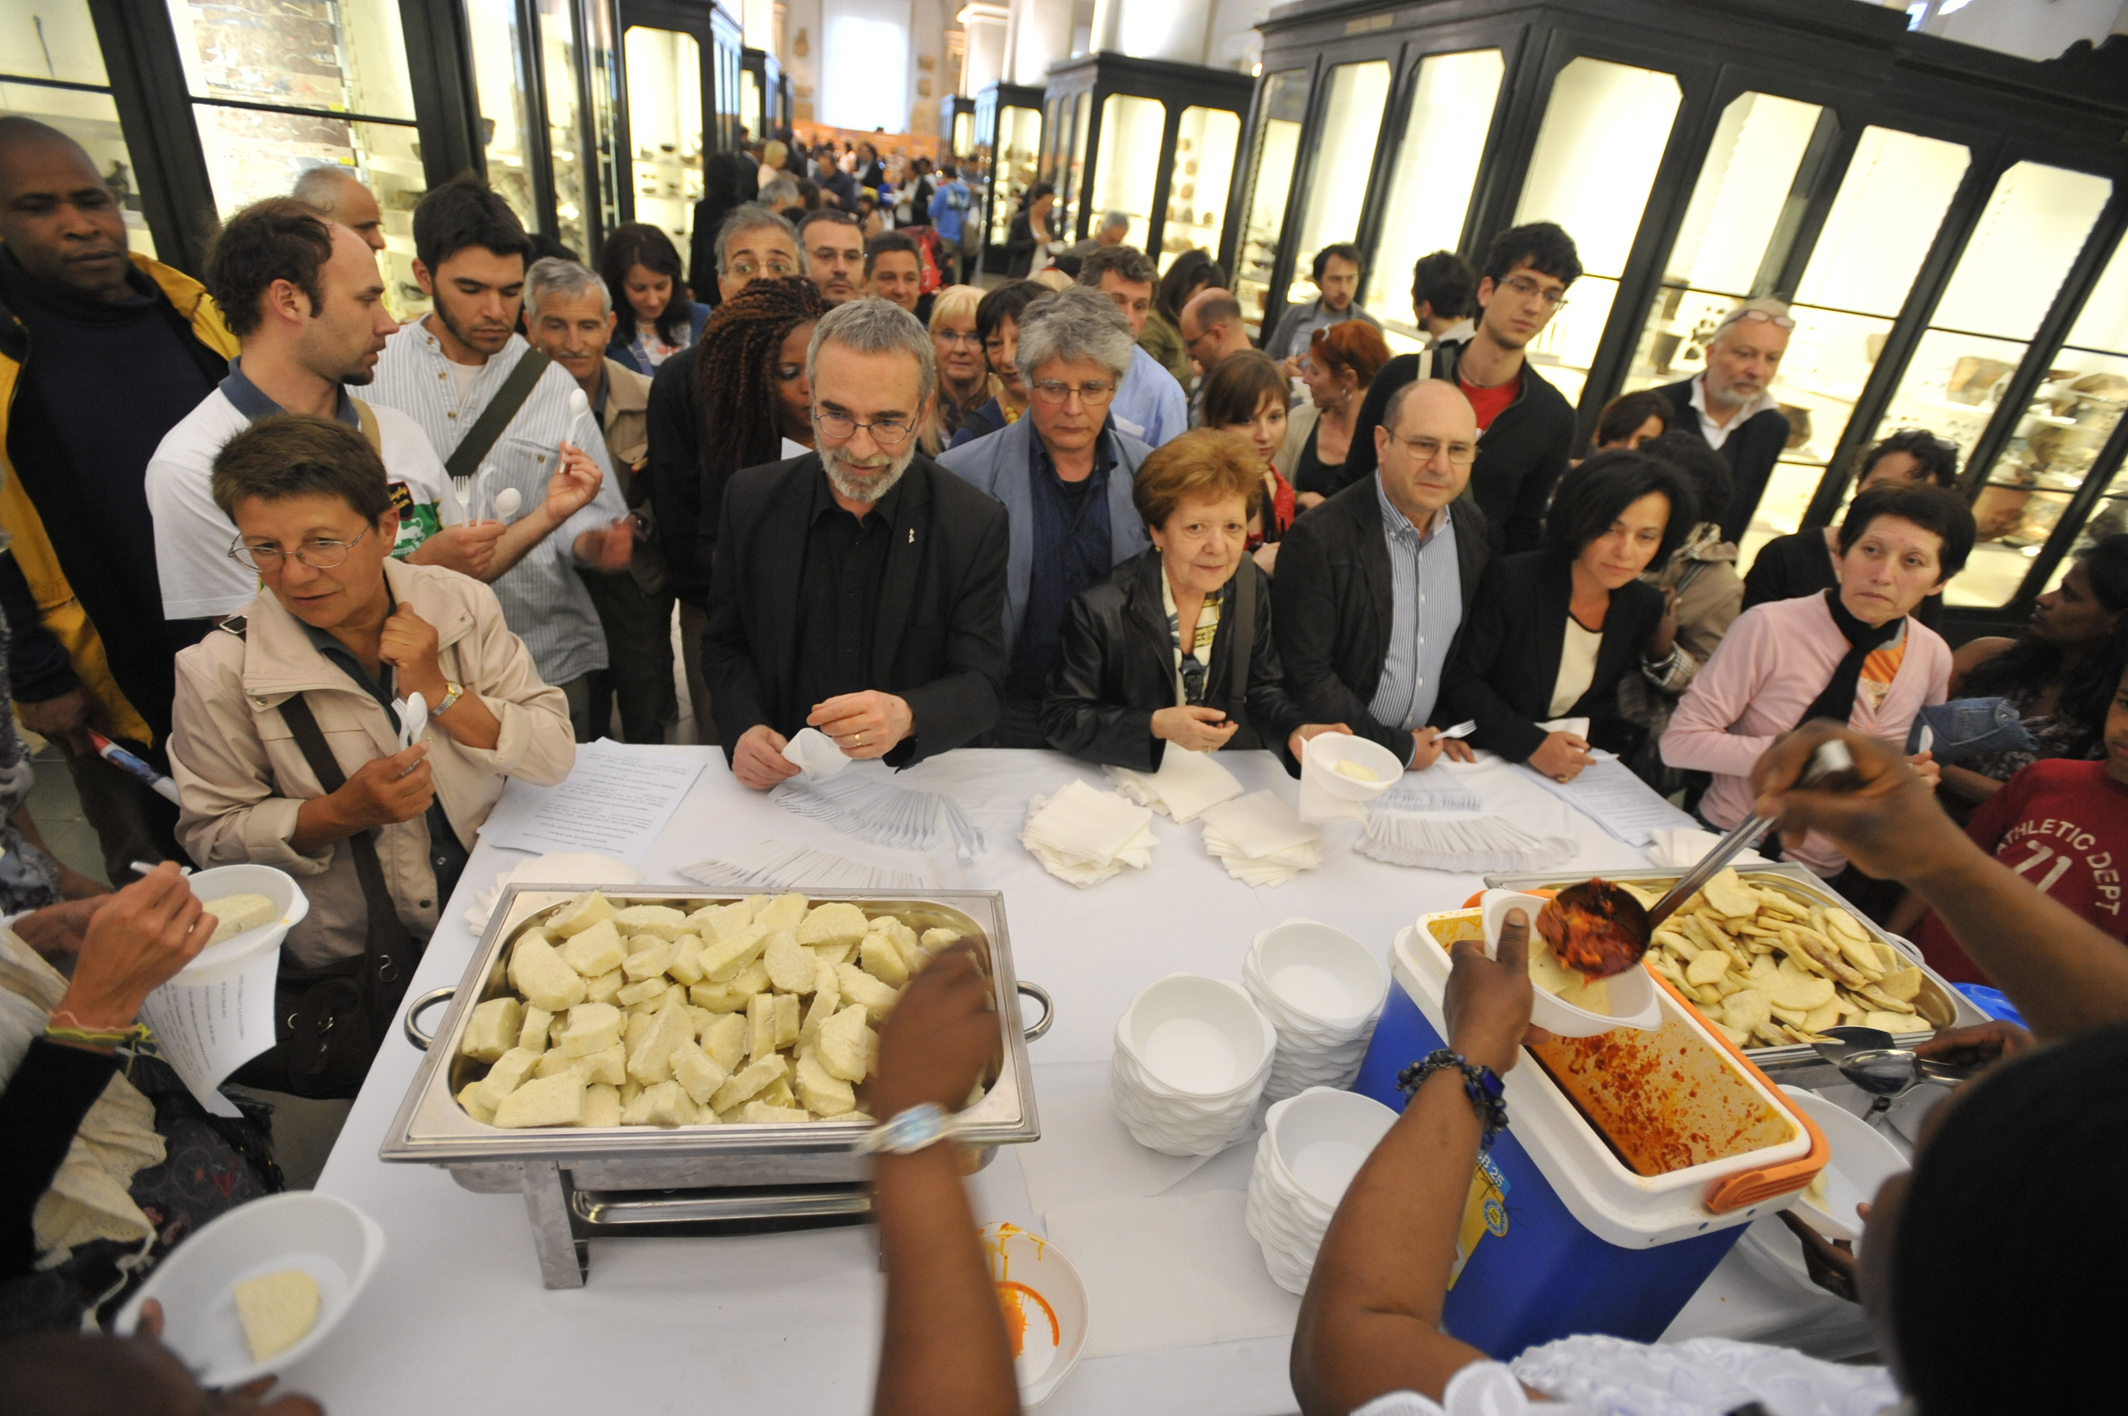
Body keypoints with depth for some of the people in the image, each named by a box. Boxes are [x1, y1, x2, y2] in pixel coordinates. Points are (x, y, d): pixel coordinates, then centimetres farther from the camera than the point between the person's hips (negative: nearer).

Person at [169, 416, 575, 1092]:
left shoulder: (461, 605, -5)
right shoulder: (219, 672, -10)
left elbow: (555, 756, -6)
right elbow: (212, 836, -1)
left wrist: (440, 692, -19)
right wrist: (343, 813, -19)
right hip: (343, 968, -2)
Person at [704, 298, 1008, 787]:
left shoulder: (976, 525, -9)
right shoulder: (750, 499, -2)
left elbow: (979, 686, -9)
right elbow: (725, 645, 7)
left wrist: (906, 718, -31)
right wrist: (745, 730, -13)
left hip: (915, 783, -2)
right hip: (777, 783, 2)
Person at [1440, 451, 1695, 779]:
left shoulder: (1644, 606, 1)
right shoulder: (1514, 580, -13)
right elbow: (1458, 681, -14)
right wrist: (1529, 742, -23)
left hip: (1576, 768, 3)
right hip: (1492, 760, -3)